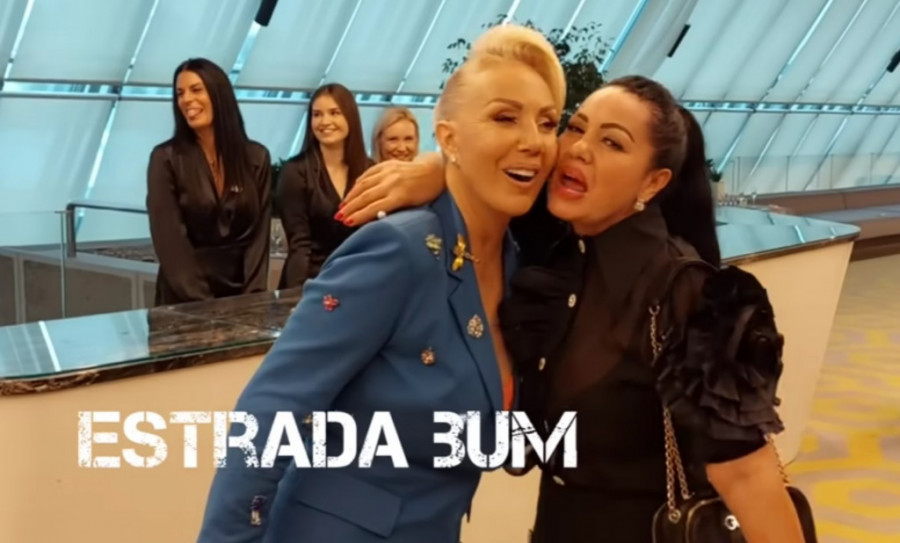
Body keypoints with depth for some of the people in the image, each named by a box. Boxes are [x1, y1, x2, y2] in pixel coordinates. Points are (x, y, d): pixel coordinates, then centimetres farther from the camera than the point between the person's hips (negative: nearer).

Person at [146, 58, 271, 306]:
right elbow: (170, 240, -9)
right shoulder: (165, 159, -3)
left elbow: (259, 233, 2)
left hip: (241, 292, 2)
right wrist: (202, 302, -16)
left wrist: (252, 296, -9)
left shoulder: (256, 157, 5)